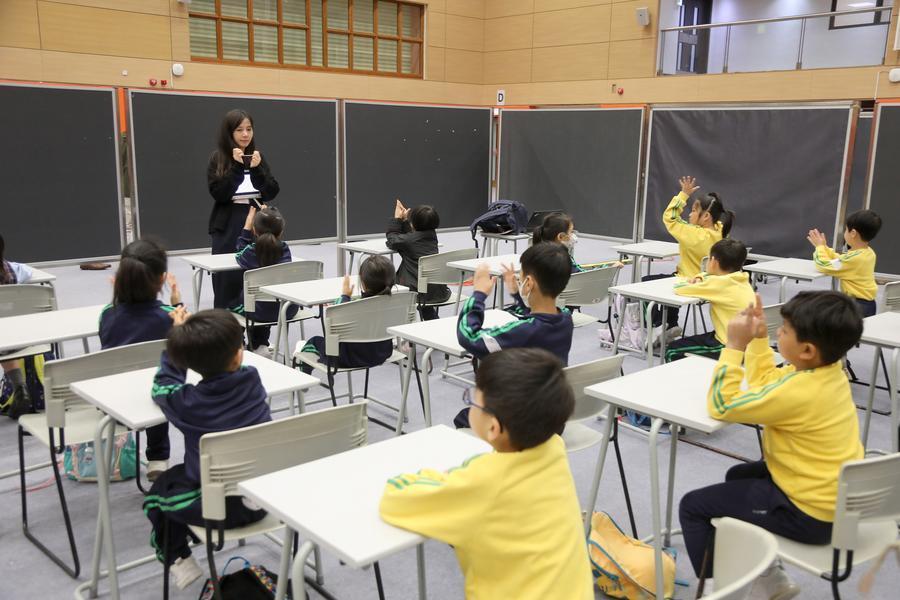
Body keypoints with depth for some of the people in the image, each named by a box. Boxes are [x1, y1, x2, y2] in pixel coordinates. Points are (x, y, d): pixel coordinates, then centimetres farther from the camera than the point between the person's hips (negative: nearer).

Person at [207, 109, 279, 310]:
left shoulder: (258, 157, 9)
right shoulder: (218, 159, -1)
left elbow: (271, 193, 1)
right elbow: (219, 193, -13)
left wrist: (257, 169, -12)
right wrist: (237, 166, -16)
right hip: (228, 226, -3)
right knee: (227, 279, -2)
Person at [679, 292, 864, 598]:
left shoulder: (798, 392, -30)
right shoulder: (828, 371, -2)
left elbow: (721, 405, -22)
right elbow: (766, 382, 15)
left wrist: (735, 346, -21)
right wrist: (758, 338, 6)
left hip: (811, 513, -10)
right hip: (834, 496, 10)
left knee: (693, 506, -3)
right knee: (738, 477, 30)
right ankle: (768, 573, 32)